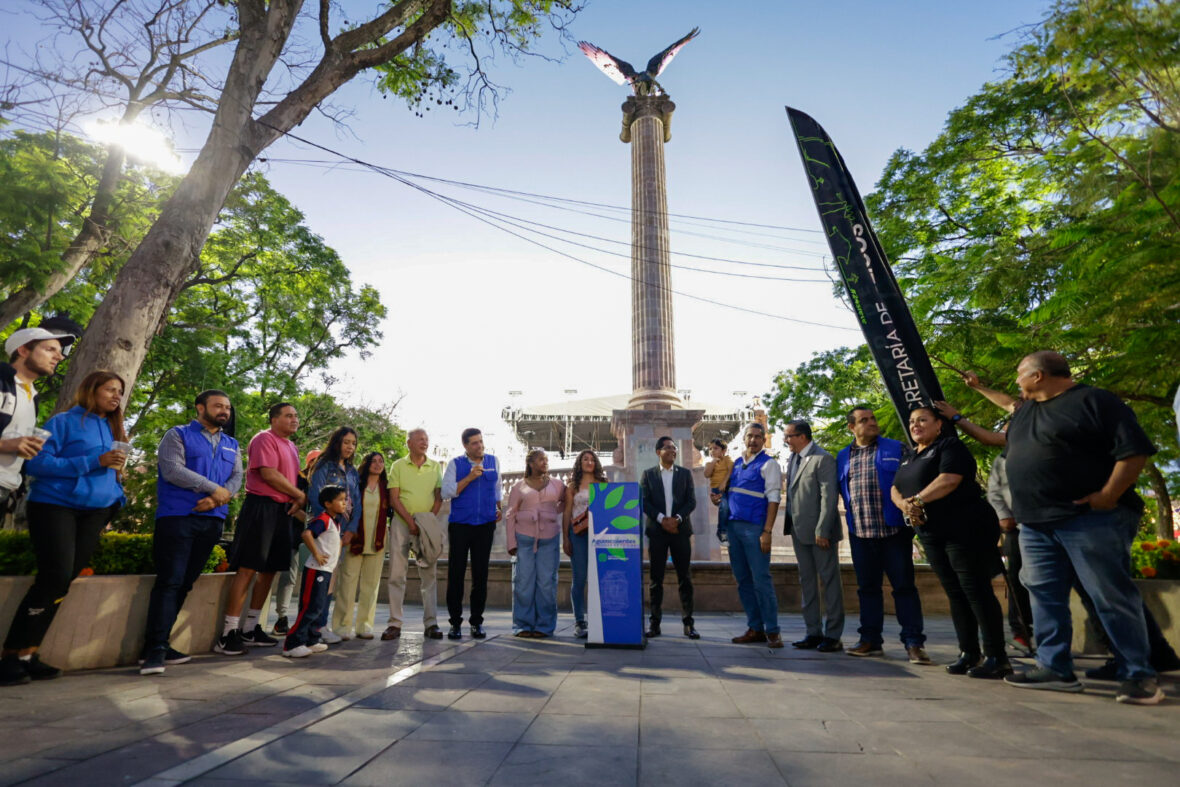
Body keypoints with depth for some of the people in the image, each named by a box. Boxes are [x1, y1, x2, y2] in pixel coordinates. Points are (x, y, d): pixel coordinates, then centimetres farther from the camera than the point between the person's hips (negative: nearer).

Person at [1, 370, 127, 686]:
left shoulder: (113, 430, 14)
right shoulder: (64, 422, -3)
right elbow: (37, 462, -11)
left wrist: (115, 501, 6)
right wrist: (94, 461, -18)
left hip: (94, 512, 6)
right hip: (55, 505, -6)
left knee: (63, 581, 4)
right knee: (55, 578, -13)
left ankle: (27, 654, 13)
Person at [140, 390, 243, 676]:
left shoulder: (232, 445, 18)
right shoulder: (177, 435, 2)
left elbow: (237, 477, 7)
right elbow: (172, 470, -12)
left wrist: (219, 498, -13)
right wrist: (213, 488, -13)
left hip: (212, 521, 5)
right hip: (177, 518, -5)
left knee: (186, 583, 8)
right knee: (169, 581, -9)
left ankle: (159, 643, 16)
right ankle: (155, 649, -6)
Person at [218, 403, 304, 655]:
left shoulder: (292, 447, 20)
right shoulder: (265, 439, -7)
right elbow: (269, 474, -17)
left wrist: (298, 501, 2)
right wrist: (301, 495, -10)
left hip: (283, 511, 9)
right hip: (262, 506, -9)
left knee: (269, 570, 11)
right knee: (247, 570, -8)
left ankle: (250, 629, 21)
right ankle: (228, 633, -2)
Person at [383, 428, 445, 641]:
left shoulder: (435, 466, 10)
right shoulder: (398, 466, 5)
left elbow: (439, 496, 7)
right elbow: (394, 498, -1)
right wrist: (410, 521, -11)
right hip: (401, 523, -1)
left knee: (429, 574, 1)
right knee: (397, 574, -1)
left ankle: (431, 622, 7)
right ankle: (394, 623, 6)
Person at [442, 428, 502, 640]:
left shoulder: (493, 461, 11)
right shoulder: (455, 464, 2)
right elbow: (446, 492, -7)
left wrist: (499, 508, 12)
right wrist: (469, 477, -14)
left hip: (485, 525, 2)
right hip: (460, 525, -2)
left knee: (481, 574, 6)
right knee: (456, 574, -1)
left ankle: (477, 621, 16)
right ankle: (455, 622, 10)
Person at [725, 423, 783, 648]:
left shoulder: (768, 465, -3)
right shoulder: (736, 464, 16)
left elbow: (773, 499, -10)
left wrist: (767, 532, -16)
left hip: (754, 528, -7)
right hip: (734, 526, 7)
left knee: (761, 580, -5)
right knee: (743, 580, 10)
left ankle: (772, 631, 7)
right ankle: (755, 628, 20)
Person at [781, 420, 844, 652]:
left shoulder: (822, 459, -13)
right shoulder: (793, 459, 12)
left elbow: (829, 497, -17)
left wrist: (822, 531, -20)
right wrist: (791, 525, 8)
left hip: (819, 531, -8)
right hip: (799, 530, 8)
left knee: (829, 580, 3)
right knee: (807, 581, 13)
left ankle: (833, 635, 12)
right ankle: (814, 632, 22)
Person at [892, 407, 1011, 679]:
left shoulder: (950, 446, -5)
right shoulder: (909, 457, 18)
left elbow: (950, 479, -21)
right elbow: (895, 489, 14)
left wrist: (917, 499, -16)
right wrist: (904, 505, -8)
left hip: (965, 530, -7)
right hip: (932, 535, 8)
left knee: (976, 590, -7)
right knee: (955, 593, 10)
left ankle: (996, 657, 0)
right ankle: (969, 653, 16)